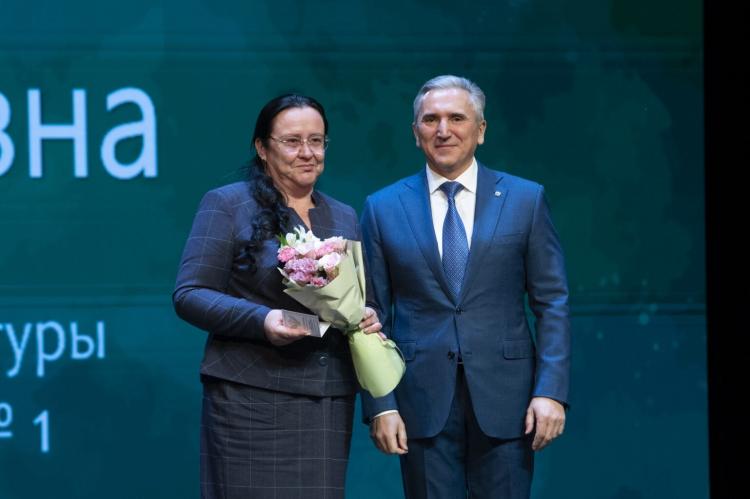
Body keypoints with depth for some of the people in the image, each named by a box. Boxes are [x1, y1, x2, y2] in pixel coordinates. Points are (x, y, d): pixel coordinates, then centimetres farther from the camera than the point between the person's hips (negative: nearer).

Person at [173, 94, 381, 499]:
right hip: (252, 398, -5)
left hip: (329, 402, 5)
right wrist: (260, 320, -19)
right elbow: (189, 295, -5)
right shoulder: (227, 204, 0)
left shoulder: (344, 218, 17)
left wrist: (367, 318, -1)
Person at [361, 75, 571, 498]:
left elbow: (552, 302, 3)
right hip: (423, 401, 0)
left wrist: (552, 391, -6)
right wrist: (380, 405, -3)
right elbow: (374, 316, 5)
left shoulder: (526, 200, 5)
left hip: (505, 399, 0)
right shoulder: (384, 208, 6)